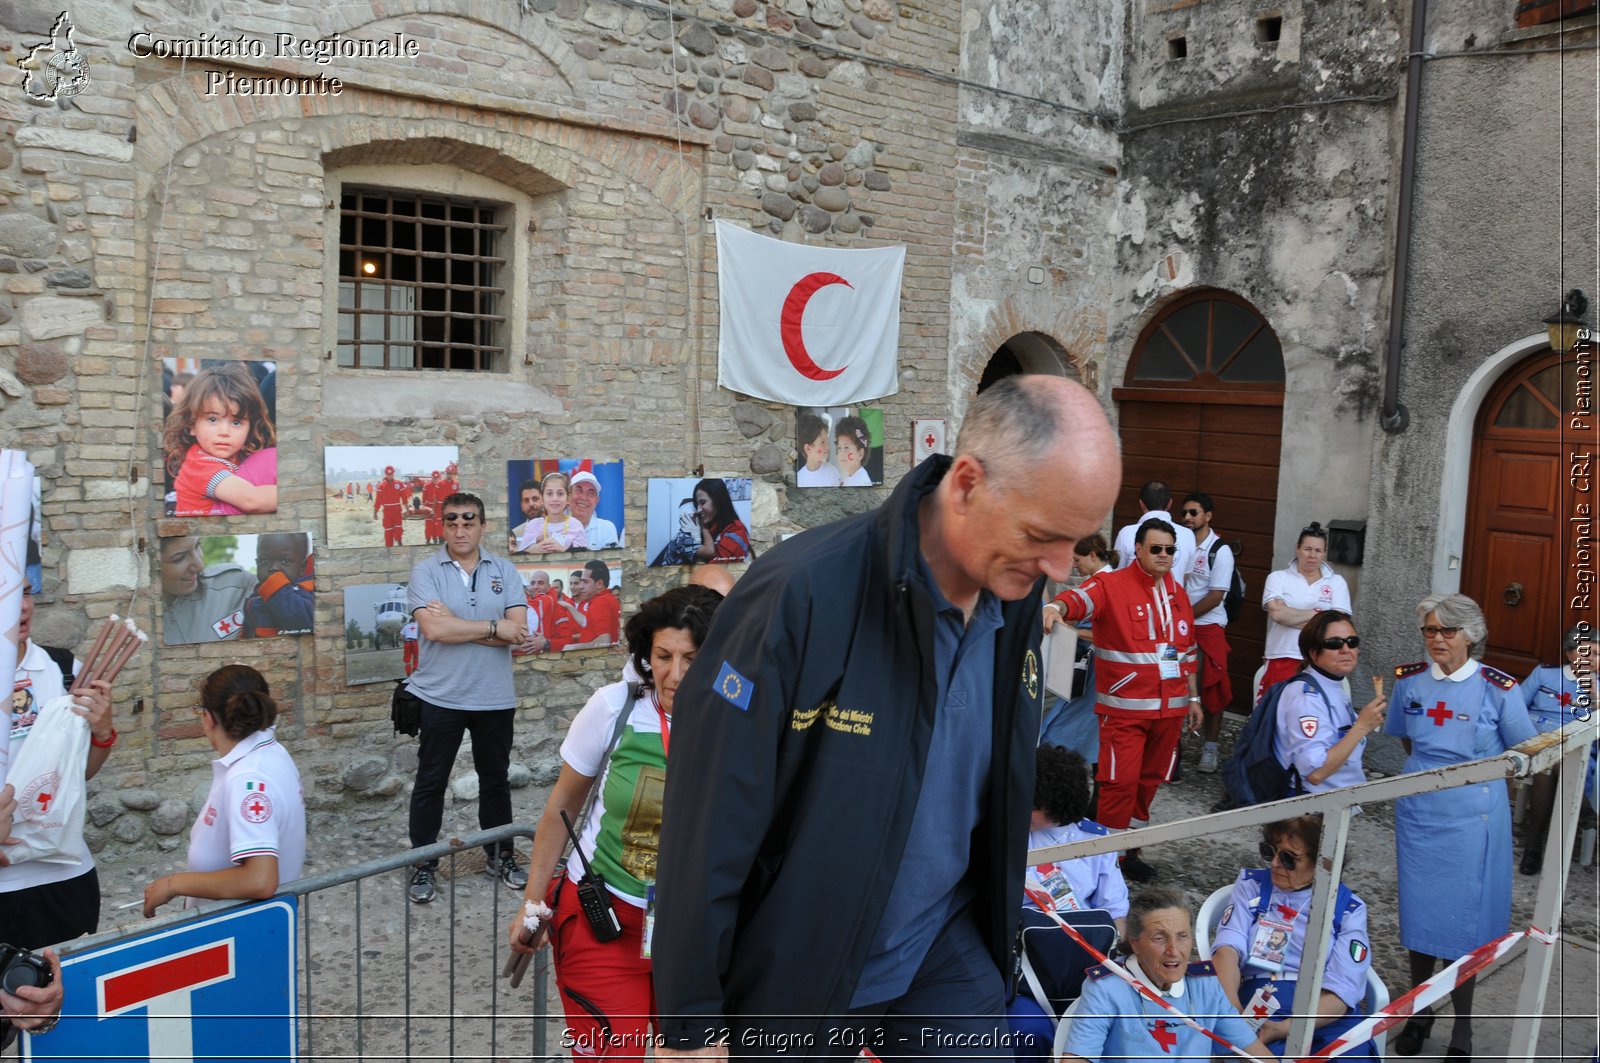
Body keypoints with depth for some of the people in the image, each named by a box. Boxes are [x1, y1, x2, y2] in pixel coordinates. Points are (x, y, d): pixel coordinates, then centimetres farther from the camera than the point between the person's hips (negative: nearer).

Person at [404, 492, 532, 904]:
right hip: (440, 696, -2)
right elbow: (434, 629, -20)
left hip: (495, 697, 2)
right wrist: (494, 627, -15)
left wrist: (456, 624, -17)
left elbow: (518, 631, -11)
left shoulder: (505, 571, 0)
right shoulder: (426, 571, -6)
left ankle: (501, 856, 31)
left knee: (495, 778, 15)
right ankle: (424, 864, 21)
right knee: (430, 782, 8)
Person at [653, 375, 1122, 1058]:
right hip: (792, 974, -4)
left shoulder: (1019, 600, -7)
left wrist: (997, 924, 16)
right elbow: (708, 829, -21)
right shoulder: (801, 596, -28)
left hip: (947, 956, 5)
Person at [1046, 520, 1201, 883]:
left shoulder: (1178, 595, 13)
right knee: (1121, 782, -7)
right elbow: (1082, 597, -29)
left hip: (1169, 707, 6)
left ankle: (1130, 851, 27)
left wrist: (1193, 697, 22)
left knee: (1149, 780, 13)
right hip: (1125, 707, -6)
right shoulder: (1113, 585, -8)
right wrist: (1058, 607, -52)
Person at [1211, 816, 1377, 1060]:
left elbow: (1341, 992, -3)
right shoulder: (1252, 885, 13)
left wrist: (1282, 1029, -18)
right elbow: (1227, 948, -2)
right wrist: (1231, 1009, -21)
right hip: (1260, 1003, -1)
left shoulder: (1349, 908, 9)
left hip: (1327, 1014, 1)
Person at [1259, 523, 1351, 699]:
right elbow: (1277, 613, -11)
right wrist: (1318, 614, -4)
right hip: (1282, 660, -1)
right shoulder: (1278, 578, 5)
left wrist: (1290, 615, -7)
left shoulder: (1337, 582, 8)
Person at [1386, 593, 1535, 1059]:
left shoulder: (1498, 688, -12)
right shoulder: (1409, 680, -2)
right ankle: (1420, 1013, 31)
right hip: (1418, 814, 3)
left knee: (1464, 921, 4)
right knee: (1417, 915, 12)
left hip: (1473, 819, -3)